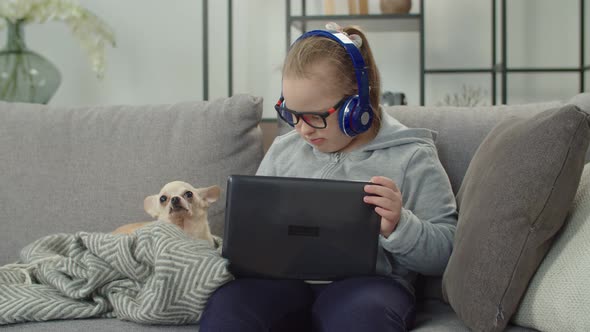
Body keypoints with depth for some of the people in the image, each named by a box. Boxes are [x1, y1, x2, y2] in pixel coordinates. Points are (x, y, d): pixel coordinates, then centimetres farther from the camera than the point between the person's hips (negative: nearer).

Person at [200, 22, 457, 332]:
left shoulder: (411, 158, 4)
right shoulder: (282, 150, 19)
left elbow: (444, 254, 1)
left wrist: (398, 226, -18)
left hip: (367, 281, -3)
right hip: (284, 279, 4)